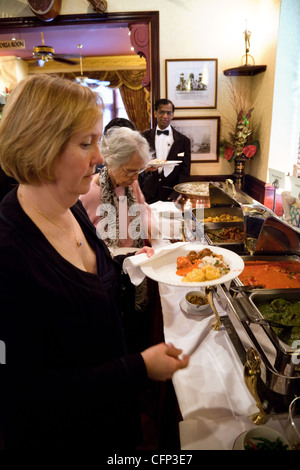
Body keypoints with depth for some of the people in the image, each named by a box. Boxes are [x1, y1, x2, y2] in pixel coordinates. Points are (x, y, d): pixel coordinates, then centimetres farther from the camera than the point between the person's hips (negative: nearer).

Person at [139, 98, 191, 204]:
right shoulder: (145, 137, 6)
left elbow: (185, 172, 1)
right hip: (149, 195, 1)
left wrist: (176, 195, -13)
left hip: (171, 196, 0)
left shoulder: (183, 140, 4)